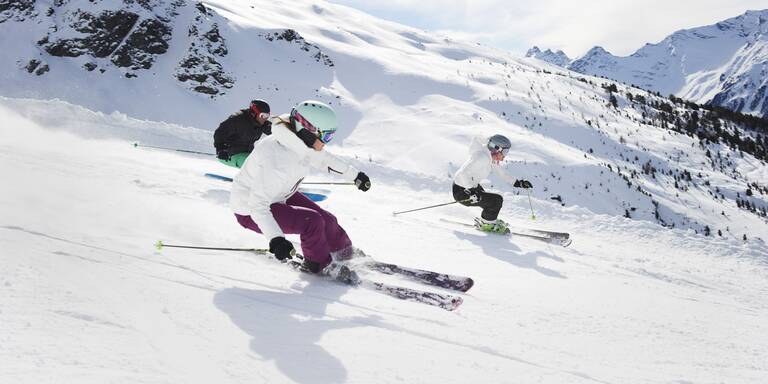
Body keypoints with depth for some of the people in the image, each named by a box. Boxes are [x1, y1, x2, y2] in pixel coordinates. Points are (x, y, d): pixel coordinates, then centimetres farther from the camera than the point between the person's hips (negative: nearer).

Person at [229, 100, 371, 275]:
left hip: (279, 196, 8)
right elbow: (259, 205, -39)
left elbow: (324, 160, 11)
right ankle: (320, 266, 4)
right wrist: (275, 239, -50)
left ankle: (347, 255, 33)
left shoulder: (300, 144, -12)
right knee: (312, 222, -23)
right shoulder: (277, 158, -38)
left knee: (327, 220, 4)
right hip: (250, 210, -8)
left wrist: (355, 175, 21)